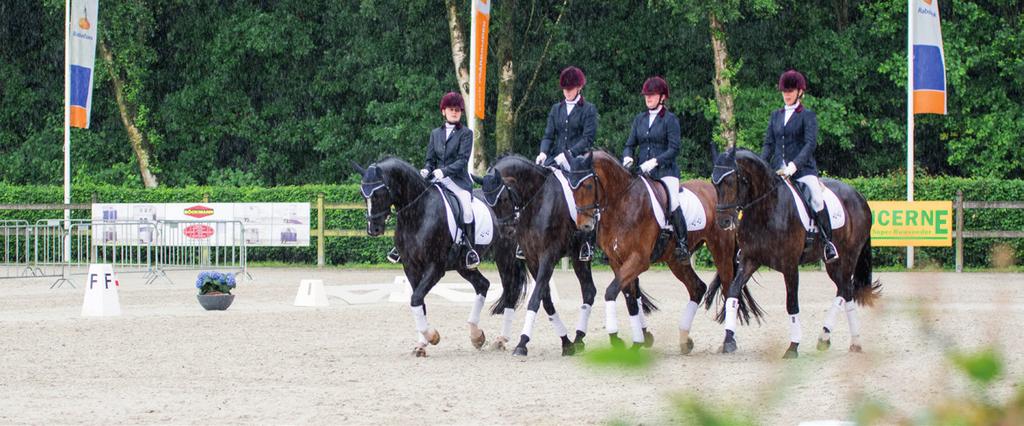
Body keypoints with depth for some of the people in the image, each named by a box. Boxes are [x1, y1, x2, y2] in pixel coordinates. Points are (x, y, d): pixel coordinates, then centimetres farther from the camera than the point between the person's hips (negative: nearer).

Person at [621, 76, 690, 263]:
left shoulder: (670, 119, 0)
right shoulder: (639, 119, 16)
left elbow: (674, 148, -7)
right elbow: (630, 145, 17)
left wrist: (655, 161, -19)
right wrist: (628, 157, -5)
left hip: (665, 171, -5)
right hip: (641, 171, 5)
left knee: (672, 203, -25)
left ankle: (682, 245, -17)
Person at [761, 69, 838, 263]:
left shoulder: (807, 116, 1)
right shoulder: (776, 115, 16)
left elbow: (810, 143, -10)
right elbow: (769, 143, 16)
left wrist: (794, 165, -23)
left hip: (803, 168, -5)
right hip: (779, 169, 5)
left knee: (816, 198, -25)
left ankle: (828, 242, -18)